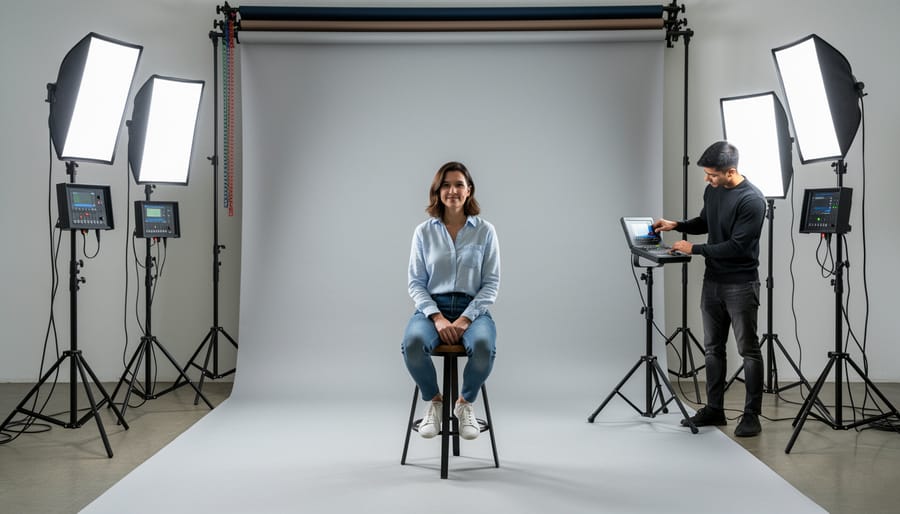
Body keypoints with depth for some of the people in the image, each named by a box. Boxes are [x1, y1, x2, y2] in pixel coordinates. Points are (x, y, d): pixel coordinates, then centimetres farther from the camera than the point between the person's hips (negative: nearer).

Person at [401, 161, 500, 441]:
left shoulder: (485, 231, 4)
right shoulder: (423, 232, 5)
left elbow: (492, 283, 0)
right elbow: (416, 282, 2)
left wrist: (465, 319, -14)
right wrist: (438, 318, -14)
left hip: (472, 309, 0)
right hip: (432, 308, 1)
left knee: (484, 346, -36)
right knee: (412, 344, -34)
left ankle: (465, 403, -4)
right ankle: (434, 401, -5)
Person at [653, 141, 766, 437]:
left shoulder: (752, 200, -19)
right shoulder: (712, 191, 5)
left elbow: (737, 246, -22)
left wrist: (695, 249, -17)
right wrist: (676, 225, 7)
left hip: (740, 285, -8)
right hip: (712, 282, 8)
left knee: (748, 350, 0)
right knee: (712, 348, 11)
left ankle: (751, 415, 7)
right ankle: (714, 409, 20)